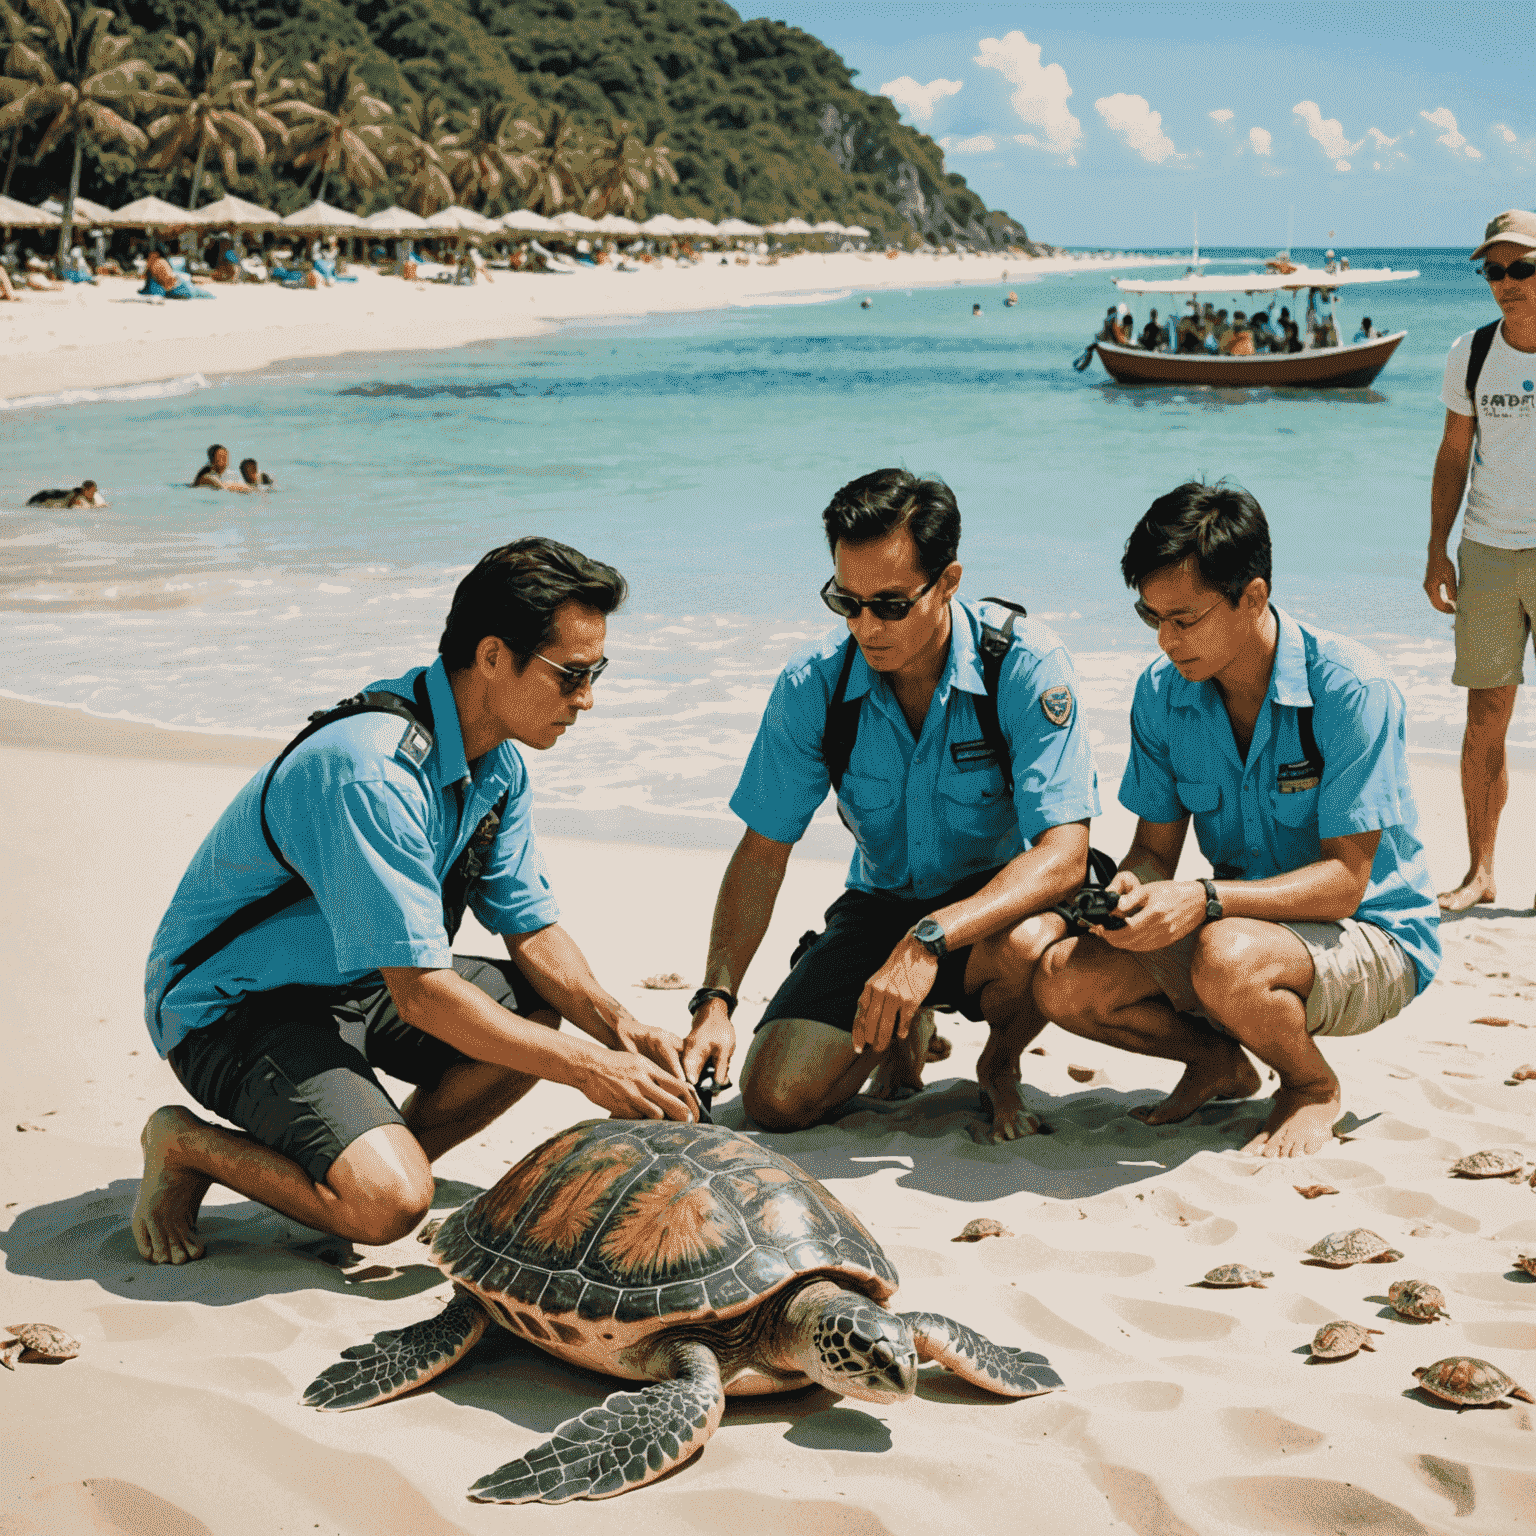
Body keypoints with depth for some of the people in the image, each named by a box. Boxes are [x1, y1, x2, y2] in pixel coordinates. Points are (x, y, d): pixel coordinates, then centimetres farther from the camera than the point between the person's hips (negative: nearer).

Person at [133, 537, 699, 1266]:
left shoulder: (498, 759, -2)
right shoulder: (369, 774, -32)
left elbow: (531, 927, 3)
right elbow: (420, 992, -32)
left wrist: (616, 1023, -16)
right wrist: (590, 1069, -30)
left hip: (356, 981, 9)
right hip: (233, 1007, -9)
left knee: (544, 1015, -2)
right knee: (387, 1205, -26)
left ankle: (380, 1156, 3)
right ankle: (187, 1147, -3)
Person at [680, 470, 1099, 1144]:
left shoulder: (1025, 666, -23)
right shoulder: (813, 686, -13)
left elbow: (1064, 853, -29)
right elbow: (763, 850, -5)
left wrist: (929, 939, -43)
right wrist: (715, 999, -19)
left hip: (998, 903, -2)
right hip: (879, 907, 3)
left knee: (1029, 948, -39)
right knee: (775, 1098, -16)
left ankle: (1000, 1066, -1)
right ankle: (900, 1034, 18)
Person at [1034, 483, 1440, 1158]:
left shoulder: (1350, 689, -22)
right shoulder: (1162, 693, -5)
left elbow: (1344, 882, -23)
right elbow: (1154, 848, 2)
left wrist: (1205, 900, -37)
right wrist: (1129, 887, -23)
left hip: (1376, 939, -5)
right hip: (1240, 921, 6)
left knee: (1226, 959, -38)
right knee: (1064, 980, -16)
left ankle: (1312, 1086, -4)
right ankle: (1218, 1060, 11)